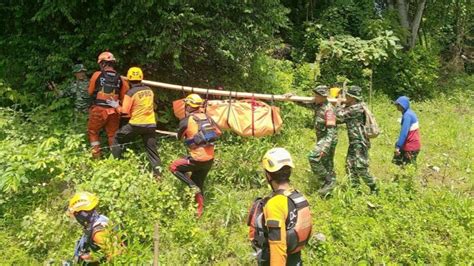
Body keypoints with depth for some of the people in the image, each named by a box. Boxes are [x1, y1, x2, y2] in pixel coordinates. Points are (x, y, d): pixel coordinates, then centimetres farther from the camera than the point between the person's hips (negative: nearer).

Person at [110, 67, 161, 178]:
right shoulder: (149, 90, 5)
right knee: (152, 148, 9)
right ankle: (157, 172, 1)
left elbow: (125, 112, -10)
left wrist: (117, 106, 7)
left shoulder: (130, 93, -10)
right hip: (151, 124, 4)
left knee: (117, 138, 18)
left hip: (136, 124, -4)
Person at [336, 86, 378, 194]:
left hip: (360, 142, -10)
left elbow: (340, 115, -19)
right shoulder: (351, 108, 14)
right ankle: (355, 188, 18)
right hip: (353, 142, 10)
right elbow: (342, 119, 19)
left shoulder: (357, 108, -17)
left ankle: (374, 189, 6)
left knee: (360, 168, -8)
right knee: (350, 166, 10)